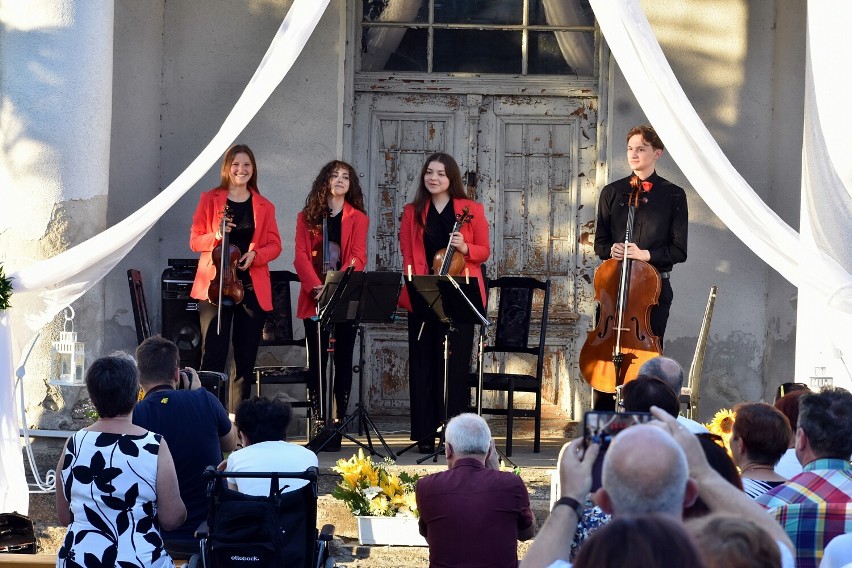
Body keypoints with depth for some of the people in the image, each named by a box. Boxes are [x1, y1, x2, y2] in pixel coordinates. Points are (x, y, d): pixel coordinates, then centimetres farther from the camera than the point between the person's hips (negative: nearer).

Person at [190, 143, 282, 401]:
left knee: (246, 357, 5)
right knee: (213, 355, -8)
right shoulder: (210, 199, 6)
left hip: (252, 287, 2)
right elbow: (195, 241, 4)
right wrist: (216, 236, -16)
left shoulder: (264, 206, 11)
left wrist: (255, 255, -12)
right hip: (215, 284, -2)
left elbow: (274, 245, 8)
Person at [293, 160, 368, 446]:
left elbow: (358, 258, -4)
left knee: (343, 361, 0)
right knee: (317, 362, 2)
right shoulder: (307, 217, 11)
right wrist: (317, 287, -15)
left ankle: (338, 424, 1)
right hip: (314, 300, 1)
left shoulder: (358, 218, 7)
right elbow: (301, 256, 1)